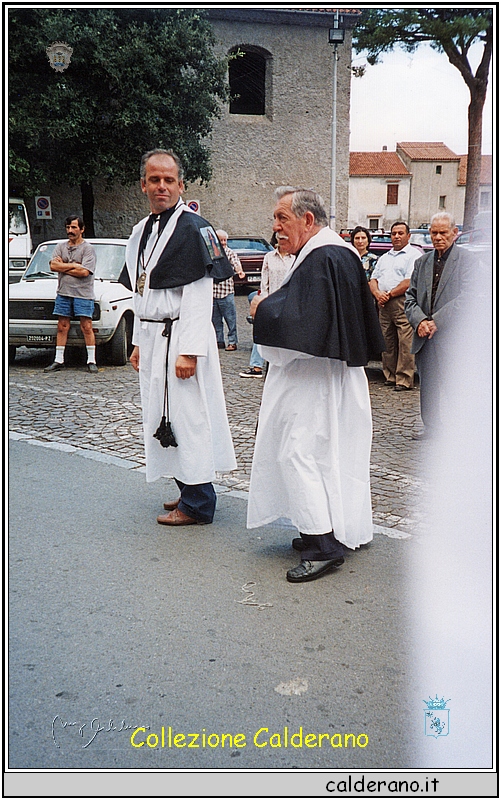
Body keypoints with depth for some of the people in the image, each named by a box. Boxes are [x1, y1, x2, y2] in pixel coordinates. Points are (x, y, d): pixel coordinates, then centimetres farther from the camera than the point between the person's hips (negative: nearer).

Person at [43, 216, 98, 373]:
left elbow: (84, 272, -14)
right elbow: (53, 266, -1)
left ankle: (91, 361, 1)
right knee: (62, 327, 6)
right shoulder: (60, 247, 14)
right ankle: (58, 360, 11)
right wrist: (73, 265, -8)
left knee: (86, 327, -4)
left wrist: (63, 266, -6)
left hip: (83, 293, -4)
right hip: (63, 292, 4)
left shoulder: (88, 248, -1)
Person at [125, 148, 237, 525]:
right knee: (162, 418, 13)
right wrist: (139, 343, 17)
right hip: (152, 337, 9)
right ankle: (188, 490, 27)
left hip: (181, 338, -9)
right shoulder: (141, 231, 15)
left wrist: (189, 350, -21)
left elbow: (199, 296, -17)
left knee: (188, 418, -4)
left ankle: (197, 504, 6)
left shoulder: (193, 227, -11)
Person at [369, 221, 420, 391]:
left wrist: (389, 294, -10)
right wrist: (378, 294, -2)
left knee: (405, 344, -8)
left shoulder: (414, 255, 1)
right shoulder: (384, 257, 24)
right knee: (387, 343, 7)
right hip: (384, 305, 7)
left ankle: (404, 380, -6)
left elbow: (410, 282, -11)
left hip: (403, 304, -7)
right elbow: (373, 280, 20)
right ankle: (390, 377, 14)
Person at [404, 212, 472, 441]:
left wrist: (436, 321, -15)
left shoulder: (466, 259, -3)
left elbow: (465, 297, -12)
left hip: (453, 335, -5)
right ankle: (431, 426, 23)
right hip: (425, 336, 5)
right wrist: (420, 321, -7)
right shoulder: (422, 262, 14)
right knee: (428, 384, 11)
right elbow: (410, 297, 12)